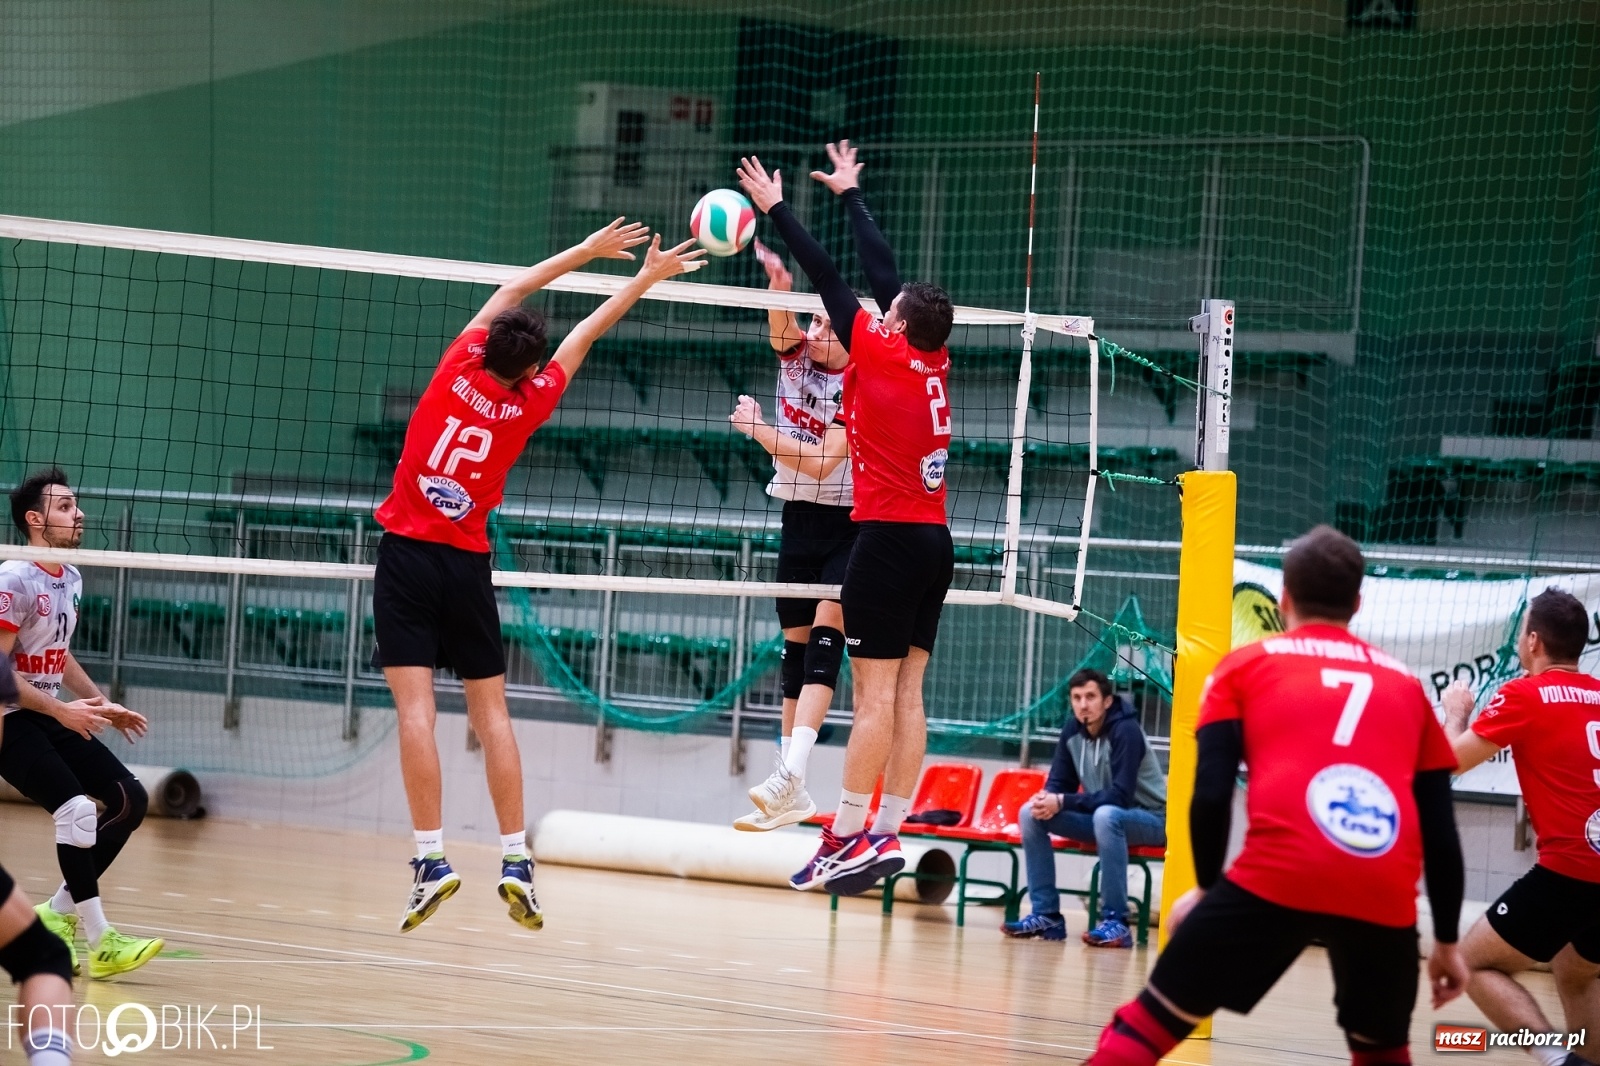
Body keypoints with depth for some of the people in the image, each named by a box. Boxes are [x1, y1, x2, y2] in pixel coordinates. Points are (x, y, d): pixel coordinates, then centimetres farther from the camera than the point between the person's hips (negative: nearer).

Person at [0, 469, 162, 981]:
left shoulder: (71, 579, 10)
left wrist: (103, 704, 14)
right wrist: (60, 709, -25)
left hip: (56, 719, 9)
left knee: (130, 800, 1)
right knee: (77, 809, -23)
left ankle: (58, 913, 9)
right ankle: (99, 942, -16)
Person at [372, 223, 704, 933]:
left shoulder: (459, 367, -1)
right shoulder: (530, 403, 1)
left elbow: (512, 290, 14)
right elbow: (587, 333, 14)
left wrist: (589, 250, 22)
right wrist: (646, 278, 26)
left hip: (407, 551, -2)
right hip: (467, 563, 2)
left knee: (415, 705, -8)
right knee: (491, 711, 8)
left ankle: (432, 860, -17)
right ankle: (515, 860, 4)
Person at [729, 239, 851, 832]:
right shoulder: (796, 352, 2)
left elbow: (821, 462, -20)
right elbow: (781, 325, -21)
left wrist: (759, 427, -16)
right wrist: (779, 283, -41)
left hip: (848, 523, -6)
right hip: (799, 517, 6)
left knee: (825, 639, -19)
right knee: (795, 647, 7)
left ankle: (790, 775, -32)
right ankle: (793, 798, 11)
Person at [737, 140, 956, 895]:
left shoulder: (880, 356, -8)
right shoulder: (935, 363, 10)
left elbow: (828, 278, -1)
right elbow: (882, 269, 20)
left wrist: (775, 210, 9)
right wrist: (850, 195, 33)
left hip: (889, 540, -7)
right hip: (934, 542, 7)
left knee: (875, 693, -9)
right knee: (907, 693, 5)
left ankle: (848, 837, -10)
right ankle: (887, 836, 6)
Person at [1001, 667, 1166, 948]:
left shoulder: (1125, 731, -23)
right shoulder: (1072, 729, -3)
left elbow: (1120, 796, -29)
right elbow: (1059, 782, 3)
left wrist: (1062, 802, -33)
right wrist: (1046, 799, -22)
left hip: (1150, 819, -7)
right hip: (1101, 816, 7)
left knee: (1106, 815, -39)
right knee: (1032, 814, -9)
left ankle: (1116, 921, -33)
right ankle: (1046, 915, -7)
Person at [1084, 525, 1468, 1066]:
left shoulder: (1245, 666, 18)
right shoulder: (1404, 683, 25)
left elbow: (1211, 794, 7)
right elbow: (1441, 830, 21)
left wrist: (1207, 887, 22)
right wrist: (1447, 940, 28)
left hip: (1278, 877, -2)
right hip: (1386, 897, 3)